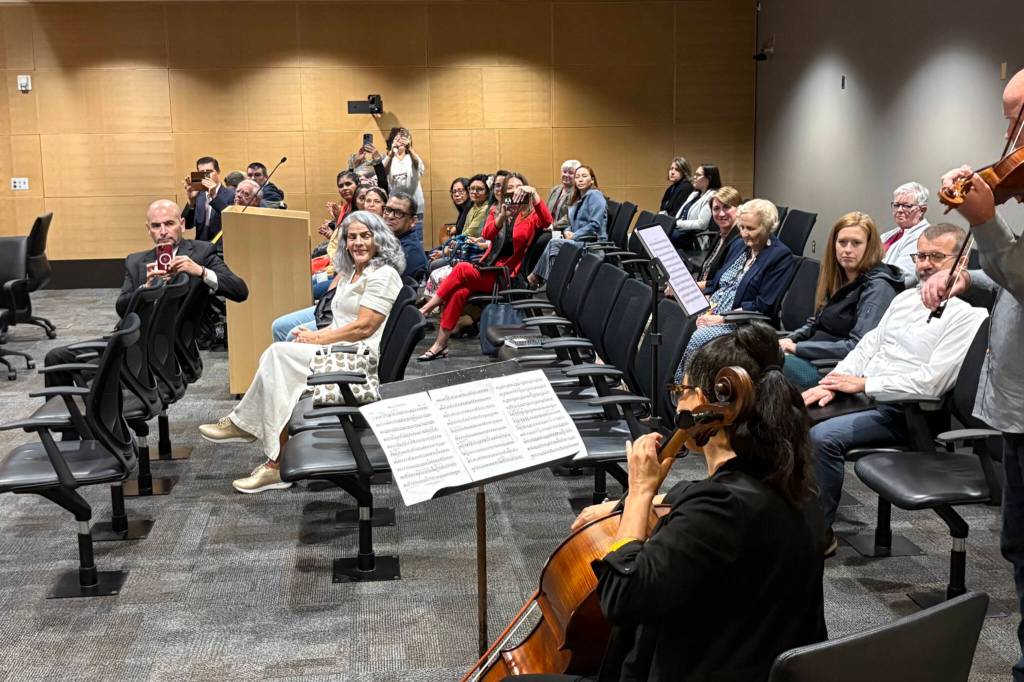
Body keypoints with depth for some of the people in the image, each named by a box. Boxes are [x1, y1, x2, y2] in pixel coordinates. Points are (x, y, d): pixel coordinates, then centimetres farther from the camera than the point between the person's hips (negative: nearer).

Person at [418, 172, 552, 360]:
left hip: (508, 274, -4)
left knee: (462, 269, -25)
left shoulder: (531, 215, 4)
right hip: (489, 268, 4)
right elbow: (487, 234, -2)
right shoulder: (496, 213, 17)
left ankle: (426, 308, -13)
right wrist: (502, 216, -21)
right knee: (459, 292, -24)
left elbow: (547, 221, -19)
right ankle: (440, 344, -23)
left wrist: (534, 193, -29)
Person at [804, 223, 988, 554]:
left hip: (904, 412, -8)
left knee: (823, 437, -28)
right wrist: (832, 383, 1)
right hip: (861, 393, 8)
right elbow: (868, 345, 17)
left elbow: (931, 383, -20)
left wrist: (864, 384, -16)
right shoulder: (906, 298, 14)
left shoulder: (967, 314, -12)